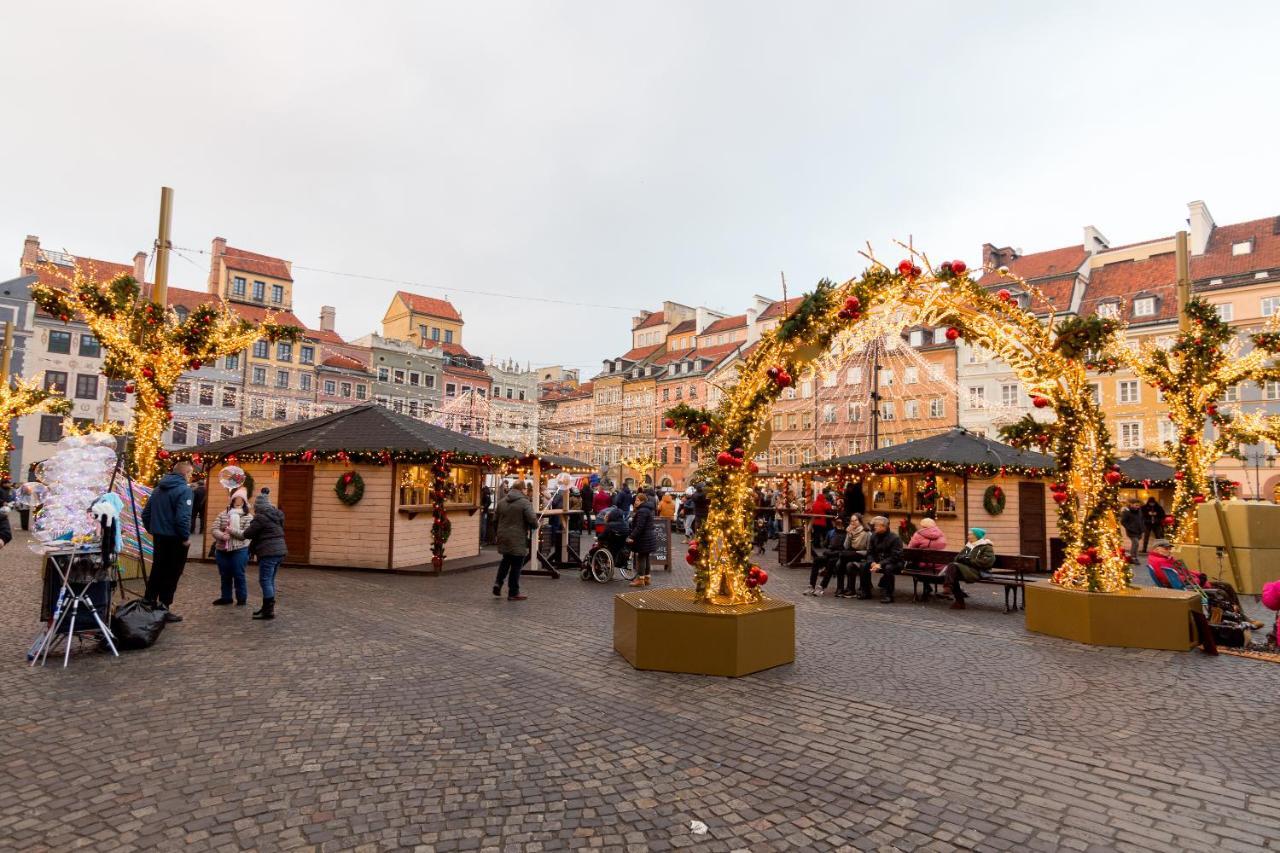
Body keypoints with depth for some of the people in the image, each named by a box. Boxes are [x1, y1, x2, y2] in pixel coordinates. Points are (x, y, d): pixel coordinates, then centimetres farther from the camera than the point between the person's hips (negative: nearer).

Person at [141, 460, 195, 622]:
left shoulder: (158, 489, 10)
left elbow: (145, 513, 13)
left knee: (156, 572, 18)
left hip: (158, 537, 8)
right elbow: (182, 517, -24)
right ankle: (164, 610, 6)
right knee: (171, 575, 2)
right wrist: (186, 537, -13)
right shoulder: (184, 490, -15)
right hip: (175, 539, -8)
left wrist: (152, 530, 21)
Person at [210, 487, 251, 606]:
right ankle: (226, 597, 27)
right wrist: (222, 535, -20)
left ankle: (242, 598, 14)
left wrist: (230, 529, -19)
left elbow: (245, 534, -14)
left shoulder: (248, 517, -5)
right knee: (225, 576, 14)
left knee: (238, 575, 2)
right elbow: (214, 530, -2)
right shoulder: (223, 514, 5)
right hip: (222, 550, 4)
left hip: (239, 551, -4)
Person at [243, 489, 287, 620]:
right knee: (270, 580, 16)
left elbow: (248, 534, -9)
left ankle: (268, 611, -2)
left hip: (268, 552, -9)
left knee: (265, 580, -3)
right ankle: (267, 608, 25)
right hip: (280, 551, 9)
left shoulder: (261, 517, -13)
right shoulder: (277, 515, 13)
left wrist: (246, 529, 14)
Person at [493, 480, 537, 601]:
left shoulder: (501, 502, 6)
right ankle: (513, 593, 10)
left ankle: (498, 584, 13)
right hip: (518, 540, -6)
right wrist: (535, 525, 1)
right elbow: (532, 520, -20)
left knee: (505, 561, 24)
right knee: (516, 565, 3)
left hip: (503, 538, 6)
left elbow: (495, 519, 11)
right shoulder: (525, 502, -13)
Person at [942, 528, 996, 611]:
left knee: (953, 566, -30)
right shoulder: (968, 546, 26)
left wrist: (970, 561, -12)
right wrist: (964, 558, -2)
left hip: (977, 572, -7)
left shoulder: (987, 547, 5)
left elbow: (987, 562, -12)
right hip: (964, 568, 7)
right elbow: (957, 558, 22)